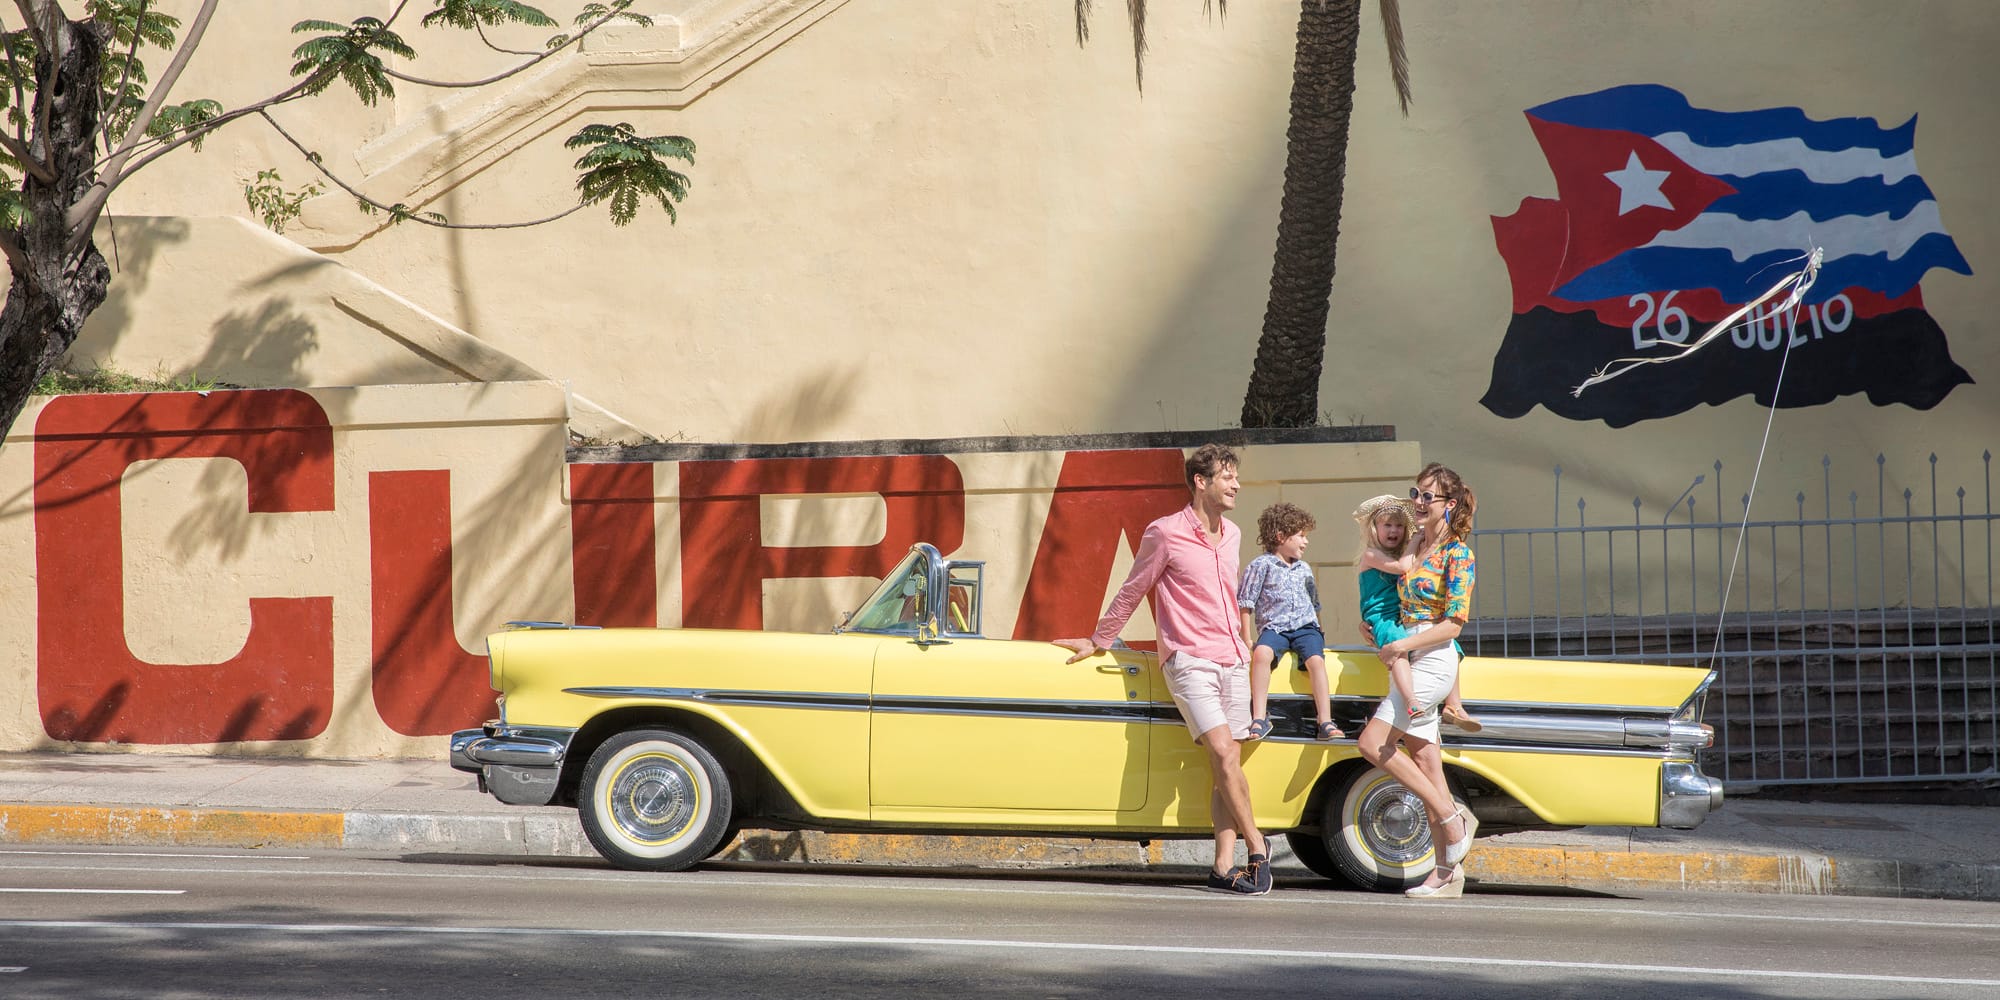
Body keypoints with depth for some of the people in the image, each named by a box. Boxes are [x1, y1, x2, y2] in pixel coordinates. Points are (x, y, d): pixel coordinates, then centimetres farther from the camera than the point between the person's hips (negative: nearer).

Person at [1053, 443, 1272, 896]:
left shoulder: (1231, 536, 14)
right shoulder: (1165, 534, -4)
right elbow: (1131, 592, 6)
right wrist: (1098, 642, 13)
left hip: (1233, 662, 6)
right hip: (1189, 661, -6)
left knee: (1225, 764, 0)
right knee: (1223, 754, -18)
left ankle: (1224, 866, -1)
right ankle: (1256, 845, -8)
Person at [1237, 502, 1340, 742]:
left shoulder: (1304, 569, 20)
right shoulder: (1261, 566, 3)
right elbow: (1245, 603, 1)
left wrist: (1318, 633, 24)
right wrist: (1247, 639, -4)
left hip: (1305, 626, 4)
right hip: (1274, 627, -4)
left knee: (1316, 659, -25)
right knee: (1261, 653, -35)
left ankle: (1325, 723, -29)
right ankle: (1259, 719, -34)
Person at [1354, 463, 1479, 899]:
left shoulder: (1457, 555, -9)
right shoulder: (1418, 549, 15)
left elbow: (1453, 624, -14)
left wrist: (1403, 645, -19)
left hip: (1433, 661, -8)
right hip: (1411, 662, 8)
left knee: (1372, 743, -14)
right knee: (1424, 759, 4)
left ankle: (1451, 817, -7)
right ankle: (1448, 870, 5)